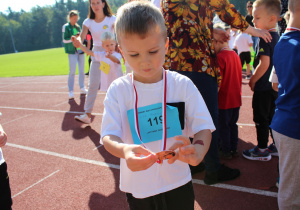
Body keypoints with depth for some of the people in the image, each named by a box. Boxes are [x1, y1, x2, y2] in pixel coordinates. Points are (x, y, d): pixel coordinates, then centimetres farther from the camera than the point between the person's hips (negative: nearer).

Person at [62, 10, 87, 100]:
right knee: (72, 72, -9)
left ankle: (82, 88, 22)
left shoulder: (78, 27, 14)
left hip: (80, 50, 6)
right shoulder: (66, 27, -2)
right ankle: (70, 91, -3)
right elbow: (64, 40, -9)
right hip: (72, 51, -6)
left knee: (82, 70, 9)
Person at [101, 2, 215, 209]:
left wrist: (197, 152, -34)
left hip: (177, 183, 0)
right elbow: (108, 136, -15)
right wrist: (124, 150, -39)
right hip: (137, 184, 1)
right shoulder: (118, 90, -10)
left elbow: (204, 127, -12)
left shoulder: (182, 85, -10)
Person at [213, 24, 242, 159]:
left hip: (224, 100, -8)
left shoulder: (220, 57, -18)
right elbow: (237, 76, 13)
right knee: (233, 124, 17)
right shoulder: (235, 55, 7)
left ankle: (226, 151, 16)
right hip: (236, 98, 8)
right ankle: (234, 149, 28)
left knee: (223, 126, 5)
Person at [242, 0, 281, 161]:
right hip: (275, 86, 9)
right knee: (271, 117, 19)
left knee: (260, 119, 3)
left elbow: (264, 63, -24)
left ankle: (262, 151, 15)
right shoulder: (277, 37, 9)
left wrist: (253, 80, -12)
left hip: (263, 87, -9)